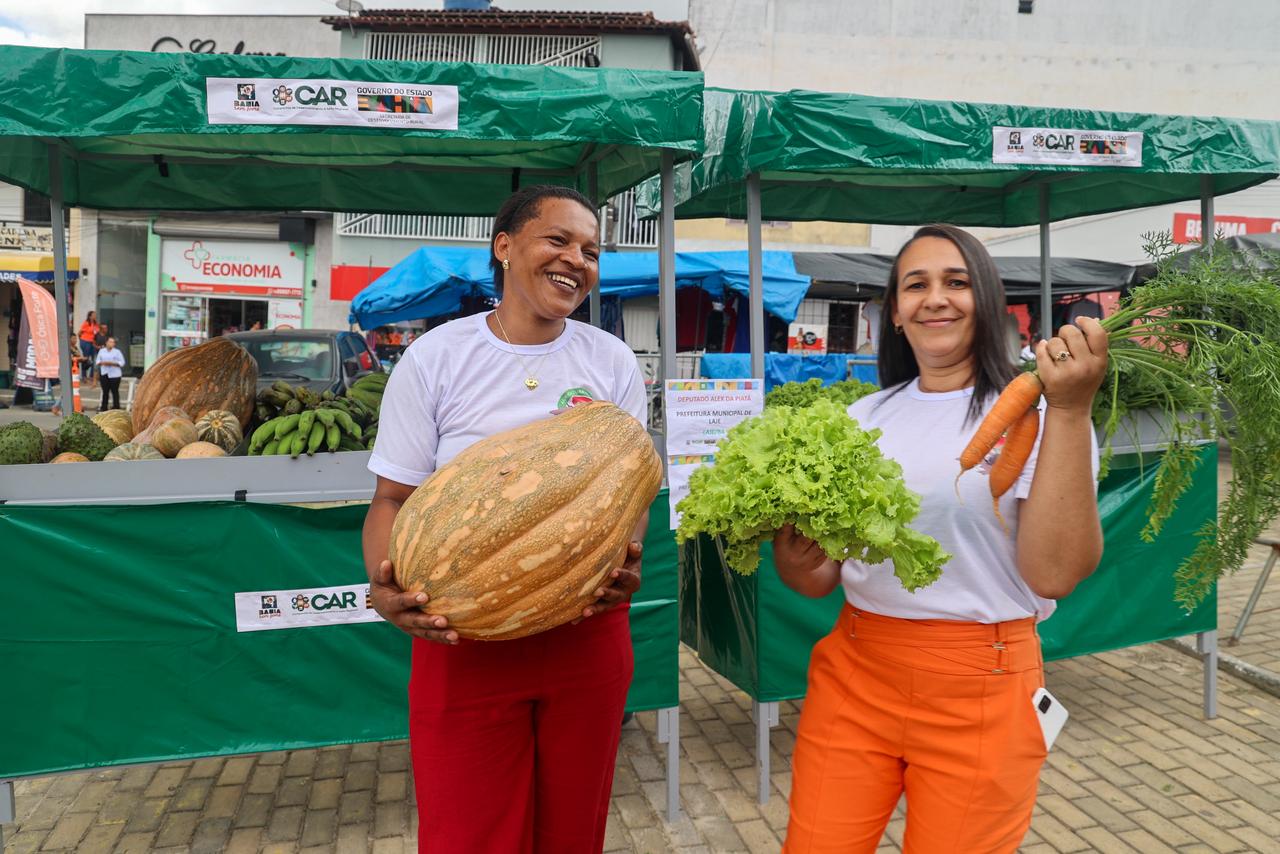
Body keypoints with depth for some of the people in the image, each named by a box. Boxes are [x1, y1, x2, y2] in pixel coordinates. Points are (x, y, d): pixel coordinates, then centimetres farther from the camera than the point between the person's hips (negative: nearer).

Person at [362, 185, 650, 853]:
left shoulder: (612, 363, 3)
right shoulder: (434, 359, -3)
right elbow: (395, 496, -1)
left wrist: (626, 560, -14)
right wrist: (383, 588, -20)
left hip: (588, 630, 2)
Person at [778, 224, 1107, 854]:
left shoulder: (1034, 412, -6)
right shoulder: (863, 418, 7)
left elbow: (1054, 574, -18)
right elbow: (822, 577, 10)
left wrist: (1071, 411, -23)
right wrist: (791, 559, -13)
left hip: (981, 689, -3)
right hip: (853, 673, 4)